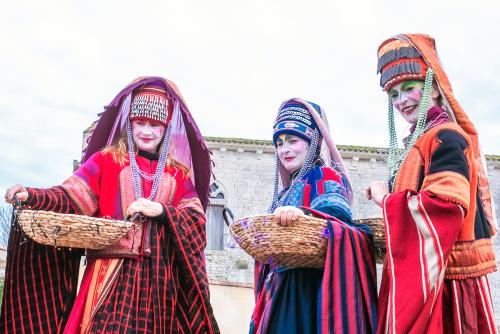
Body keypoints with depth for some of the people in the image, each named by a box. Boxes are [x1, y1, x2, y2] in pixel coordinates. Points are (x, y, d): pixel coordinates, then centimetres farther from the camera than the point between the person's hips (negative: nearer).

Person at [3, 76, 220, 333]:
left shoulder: (179, 174, 14)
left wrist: (161, 211, -13)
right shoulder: (106, 160, 9)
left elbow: (196, 219, 4)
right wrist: (32, 196, -20)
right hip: (113, 272, -2)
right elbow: (73, 197, -3)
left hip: (161, 277, 2)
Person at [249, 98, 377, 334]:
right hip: (282, 288, 8)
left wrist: (303, 214, -41)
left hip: (312, 286, -8)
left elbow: (337, 210, -23)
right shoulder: (287, 192, 22)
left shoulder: (326, 176, -2)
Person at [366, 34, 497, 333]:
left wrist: (386, 200, -14)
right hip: (421, 274, 9)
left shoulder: (445, 138, -14)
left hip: (441, 278, -9)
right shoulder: (420, 141, 12)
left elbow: (446, 205, -26)